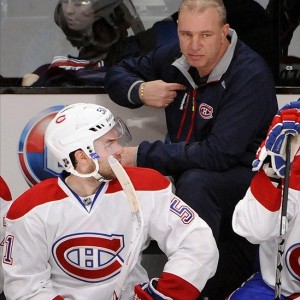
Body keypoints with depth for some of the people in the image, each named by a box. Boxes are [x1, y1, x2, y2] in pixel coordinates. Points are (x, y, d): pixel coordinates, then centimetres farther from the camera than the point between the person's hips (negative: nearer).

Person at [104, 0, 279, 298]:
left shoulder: (250, 75, -23)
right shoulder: (175, 57, -2)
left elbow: (218, 154, -30)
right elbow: (117, 74, 16)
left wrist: (141, 155, -27)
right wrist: (140, 91, -10)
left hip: (244, 176, -9)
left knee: (194, 181, -35)